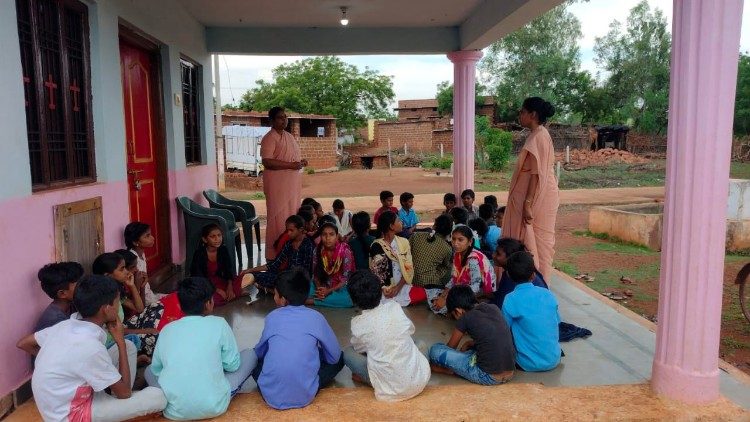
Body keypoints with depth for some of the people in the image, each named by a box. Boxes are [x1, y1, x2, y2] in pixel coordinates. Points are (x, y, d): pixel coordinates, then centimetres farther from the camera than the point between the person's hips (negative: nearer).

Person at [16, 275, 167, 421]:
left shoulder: (67, 325, -7)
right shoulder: (90, 347, -31)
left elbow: (23, 344, 11)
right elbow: (124, 391, -19)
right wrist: (120, 341, -14)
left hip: (69, 393, 8)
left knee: (129, 346, 6)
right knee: (158, 397, -14)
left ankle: (121, 405, 14)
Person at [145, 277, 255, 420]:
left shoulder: (167, 329, 3)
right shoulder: (219, 324, -6)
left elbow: (156, 370, 14)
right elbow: (233, 365, 3)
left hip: (174, 410, 3)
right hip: (214, 407, -3)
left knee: (149, 370, 32)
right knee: (249, 354, 15)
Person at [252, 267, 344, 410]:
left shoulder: (272, 317, 3)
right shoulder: (316, 317, 0)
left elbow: (259, 352, 17)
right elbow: (335, 356, 8)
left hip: (271, 396, 2)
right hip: (305, 396, -1)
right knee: (339, 359, 20)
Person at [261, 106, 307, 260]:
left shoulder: (289, 136, 17)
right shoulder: (269, 138, -9)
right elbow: (267, 162, -20)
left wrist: (301, 161, 6)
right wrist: (290, 165, -21)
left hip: (292, 183, 8)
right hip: (277, 183, -8)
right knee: (279, 218, -7)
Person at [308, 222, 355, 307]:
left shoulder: (345, 251, -17)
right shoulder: (317, 250, -6)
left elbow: (346, 279, -16)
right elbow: (315, 273, 0)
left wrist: (329, 291, -26)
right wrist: (319, 289, -19)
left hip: (341, 287, -2)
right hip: (323, 286, 2)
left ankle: (312, 301, -26)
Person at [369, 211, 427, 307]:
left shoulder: (403, 242, 6)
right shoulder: (376, 246, -5)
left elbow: (409, 268, 1)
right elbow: (374, 272, -5)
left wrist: (398, 287, -12)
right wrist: (384, 290, -19)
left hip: (401, 286, 3)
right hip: (382, 289, -3)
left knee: (422, 293, -17)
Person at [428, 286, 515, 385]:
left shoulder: (465, 318, -5)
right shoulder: (493, 308, 9)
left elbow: (450, 347, 12)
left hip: (489, 377, -7)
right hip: (510, 374, 7)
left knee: (435, 350, -2)